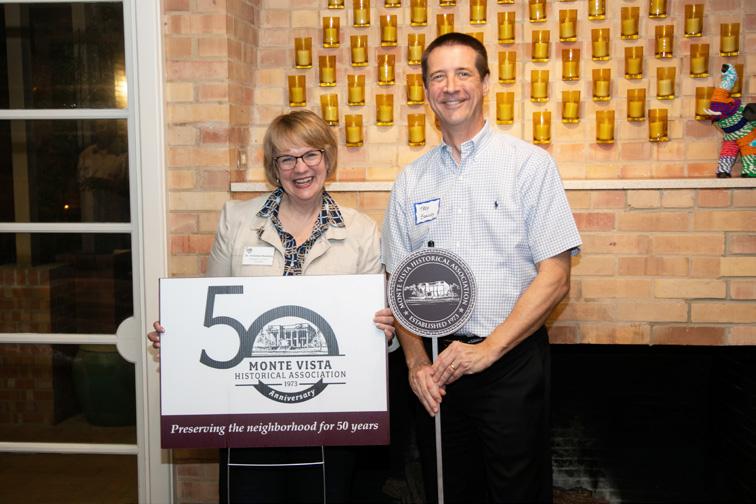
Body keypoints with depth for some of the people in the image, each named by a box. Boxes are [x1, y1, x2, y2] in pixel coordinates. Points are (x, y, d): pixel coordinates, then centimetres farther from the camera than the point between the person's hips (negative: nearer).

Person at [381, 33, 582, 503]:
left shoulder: (529, 163, -4)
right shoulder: (411, 180, 8)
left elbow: (555, 277, -8)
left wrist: (487, 350, -14)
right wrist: (416, 361, -5)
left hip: (511, 361, -3)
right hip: (437, 365, 4)